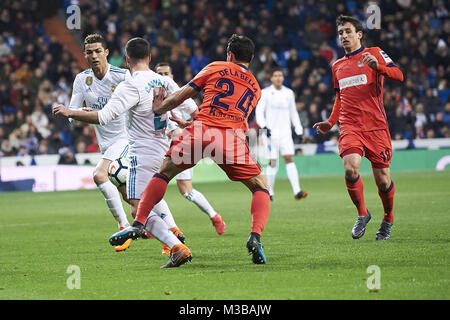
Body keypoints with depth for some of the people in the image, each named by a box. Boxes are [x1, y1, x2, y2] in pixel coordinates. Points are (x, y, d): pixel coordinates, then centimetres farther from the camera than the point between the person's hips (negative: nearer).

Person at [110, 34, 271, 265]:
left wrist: (158, 109, 33)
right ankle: (255, 236, -7)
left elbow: (180, 96, 17)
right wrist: (187, 121, 39)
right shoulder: (255, 88, 27)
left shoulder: (215, 68, 19)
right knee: (260, 187, 15)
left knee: (163, 173, 16)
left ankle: (137, 224, 5)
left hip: (202, 129, -1)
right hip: (232, 137, 1)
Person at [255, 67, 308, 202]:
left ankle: (297, 192, -19)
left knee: (289, 159, -9)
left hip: (285, 132, 2)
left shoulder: (289, 93, 11)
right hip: (271, 132, -2)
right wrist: (264, 126, -21)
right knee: (272, 163, -1)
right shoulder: (265, 93, 0)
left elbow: (293, 113, 19)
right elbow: (259, 111, -5)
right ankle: (269, 192, 13)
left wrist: (299, 130, 13)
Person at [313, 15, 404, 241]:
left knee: (382, 180, -1)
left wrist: (378, 66, -28)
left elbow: (398, 75, -10)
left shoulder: (374, 54, 4)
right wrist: (331, 122, 18)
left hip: (376, 126, -3)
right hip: (350, 127, 3)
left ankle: (388, 219, 25)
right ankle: (362, 214, -2)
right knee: (350, 168, -22)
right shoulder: (337, 67, 20)